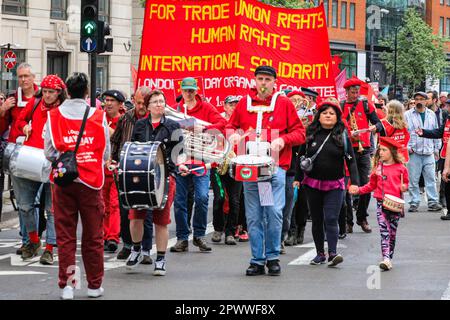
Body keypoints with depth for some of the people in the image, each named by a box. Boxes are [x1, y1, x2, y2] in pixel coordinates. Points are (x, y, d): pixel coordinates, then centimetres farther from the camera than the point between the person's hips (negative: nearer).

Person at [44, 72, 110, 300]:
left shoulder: (54, 116, -2)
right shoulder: (99, 117, -2)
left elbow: (49, 152, -1)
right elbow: (106, 153, 3)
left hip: (63, 181, 0)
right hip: (91, 180, 0)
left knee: (65, 236, 6)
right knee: (93, 236, 8)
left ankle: (66, 284, 3)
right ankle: (94, 285, 15)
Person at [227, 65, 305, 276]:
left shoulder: (284, 103, 5)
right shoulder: (244, 104, 11)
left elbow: (299, 132, 5)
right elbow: (231, 126, 22)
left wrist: (282, 140, -12)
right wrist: (232, 134, 0)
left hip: (275, 167, -2)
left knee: (274, 212, -11)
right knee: (253, 217, 3)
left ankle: (273, 257, 4)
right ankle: (257, 260, 9)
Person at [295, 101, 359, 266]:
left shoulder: (342, 136, -1)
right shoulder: (310, 134, 3)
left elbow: (351, 160, -1)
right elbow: (300, 157, 10)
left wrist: (354, 181, -10)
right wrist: (297, 178, 5)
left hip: (335, 186, -2)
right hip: (312, 183, 2)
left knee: (331, 219, -12)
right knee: (317, 220, 8)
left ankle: (333, 253, -16)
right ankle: (320, 253, 16)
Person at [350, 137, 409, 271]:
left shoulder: (400, 168, -1)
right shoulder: (378, 167, 7)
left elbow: (405, 183, 11)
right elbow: (372, 185, 14)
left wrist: (404, 187, -11)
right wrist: (358, 190, 4)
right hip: (381, 203, 1)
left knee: (392, 232, 7)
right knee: (384, 231, -9)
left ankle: (390, 257, 16)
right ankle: (386, 259, -17)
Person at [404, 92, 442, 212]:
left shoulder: (432, 115, 12)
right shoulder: (407, 115, 2)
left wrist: (436, 148, 14)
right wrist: (407, 147, -7)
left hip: (429, 152, 2)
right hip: (414, 152, -2)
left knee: (431, 178, 0)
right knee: (413, 180, -1)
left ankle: (433, 202, 3)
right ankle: (414, 203, 6)